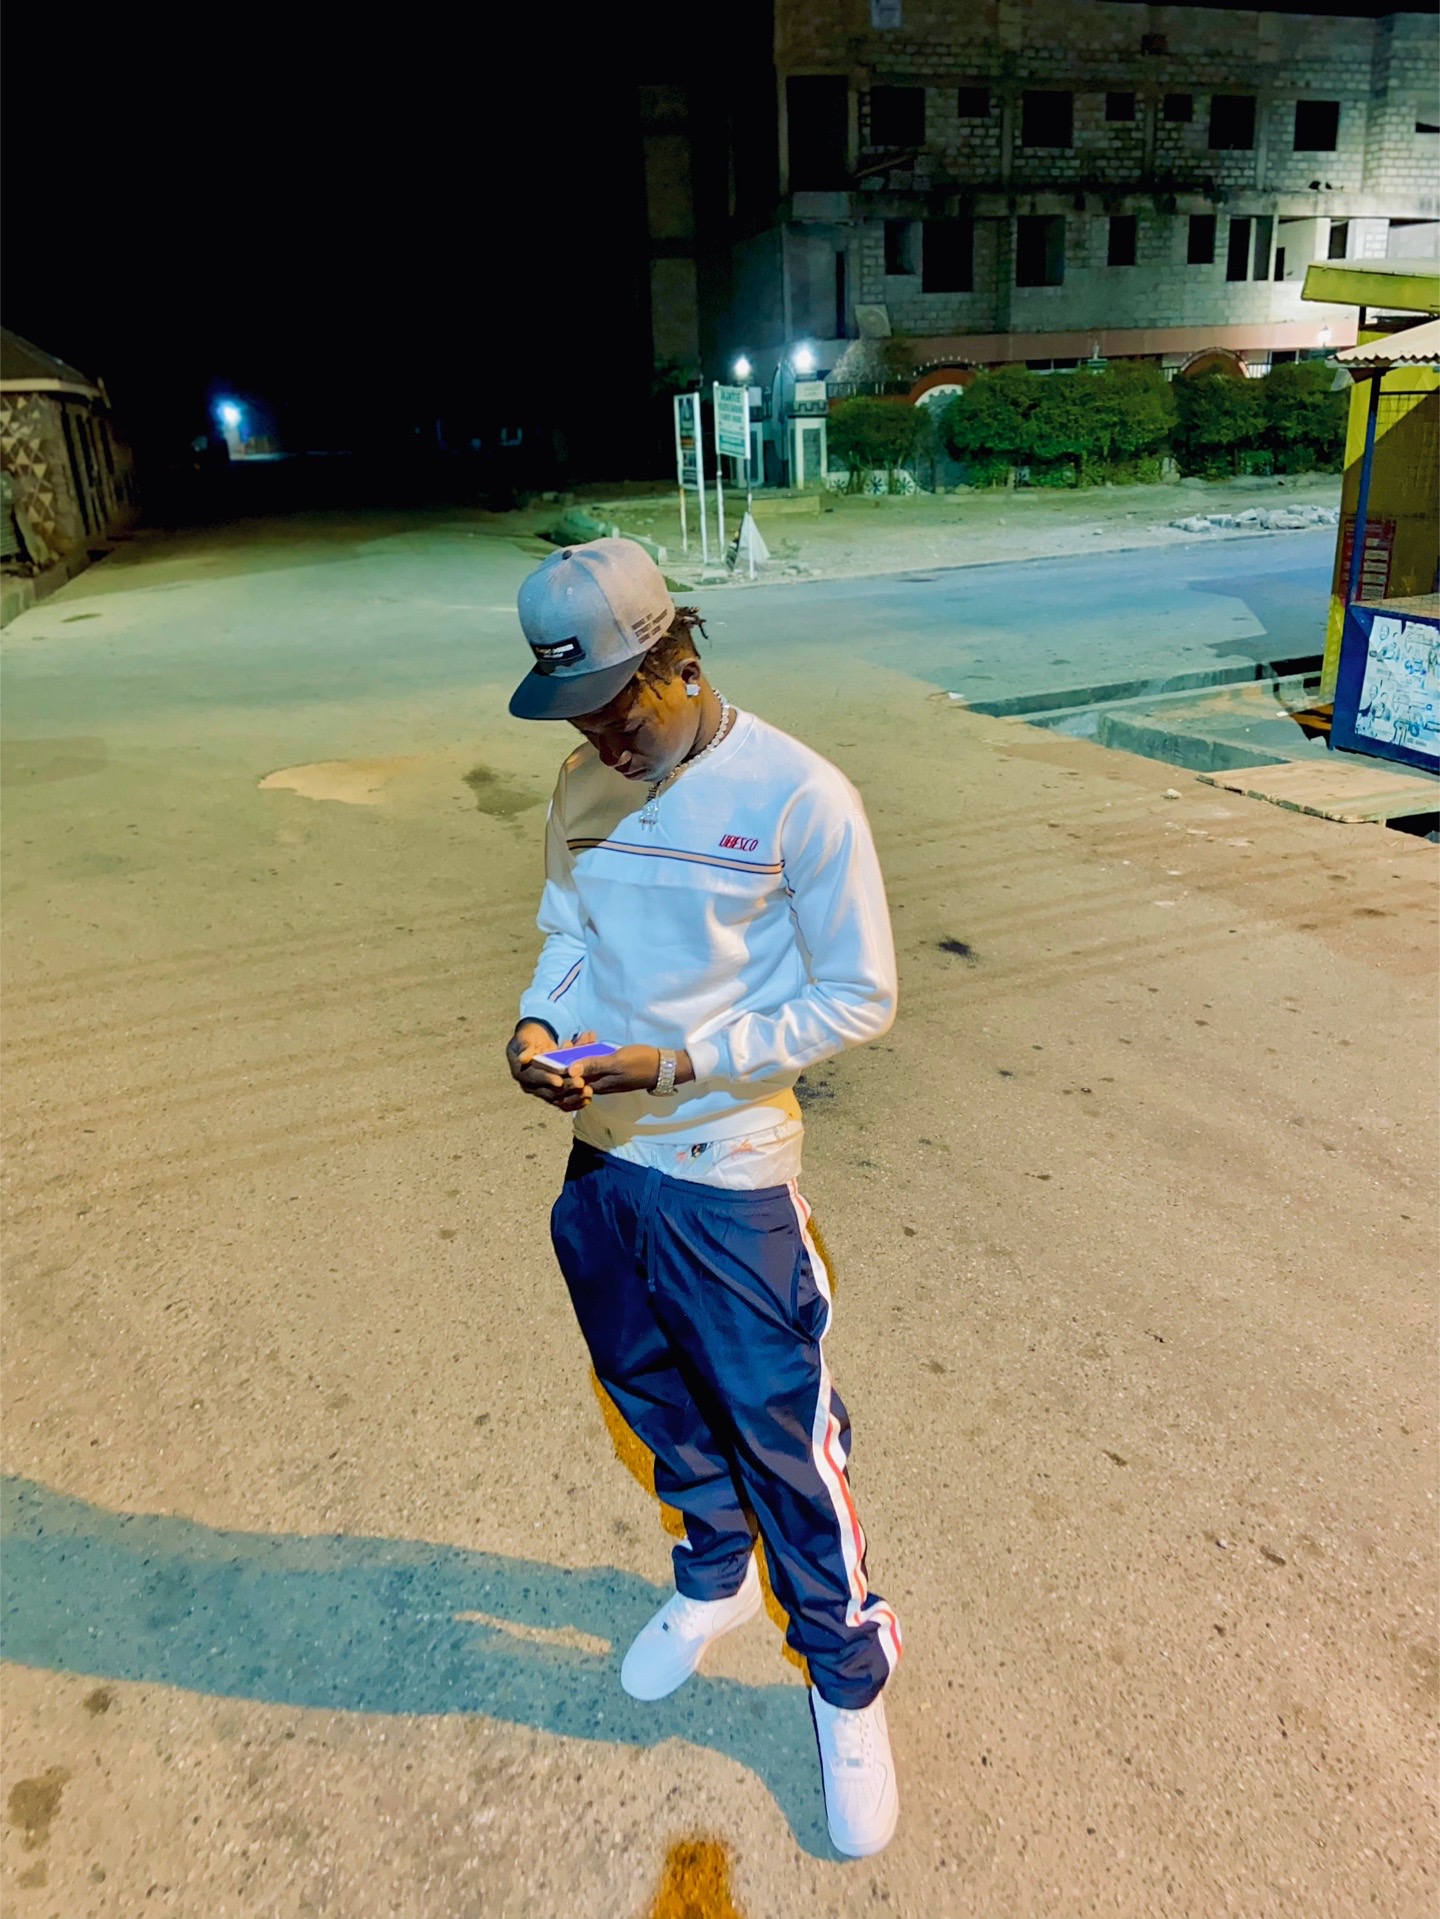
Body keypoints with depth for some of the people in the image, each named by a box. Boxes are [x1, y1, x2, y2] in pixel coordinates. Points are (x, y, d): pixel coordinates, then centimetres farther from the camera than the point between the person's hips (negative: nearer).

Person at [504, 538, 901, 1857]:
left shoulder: (798, 797, -18)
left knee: (783, 1440, 8)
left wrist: (682, 1062, -21)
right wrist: (538, 1022, -10)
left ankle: (849, 1678, 35)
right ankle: (715, 1580, 53)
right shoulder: (586, 784, 1)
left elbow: (860, 997, -14)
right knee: (653, 1400, 24)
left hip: (728, 1180, -6)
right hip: (601, 1160, 6)